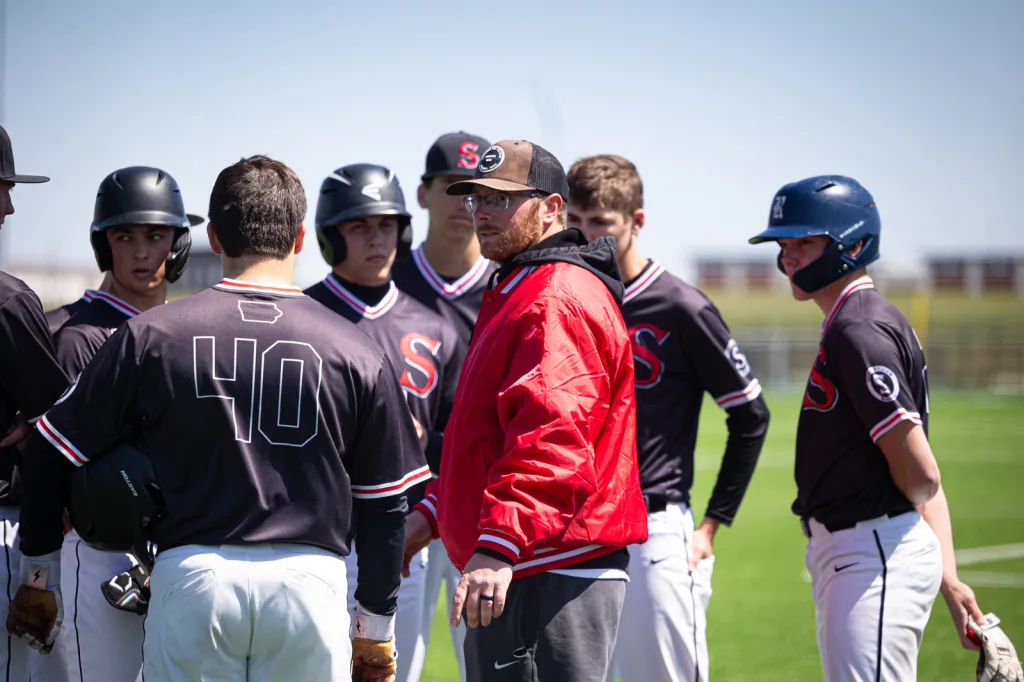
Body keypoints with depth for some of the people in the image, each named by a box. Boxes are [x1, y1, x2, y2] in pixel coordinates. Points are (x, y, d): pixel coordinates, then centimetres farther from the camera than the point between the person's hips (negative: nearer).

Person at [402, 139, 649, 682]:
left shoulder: (559, 300, -13)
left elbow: (551, 434, -27)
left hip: (551, 576, -12)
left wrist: (499, 545, -35)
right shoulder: (514, 292, 23)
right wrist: (433, 510, 23)